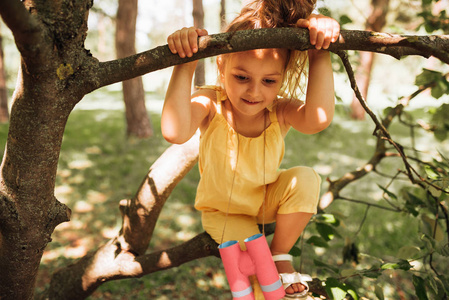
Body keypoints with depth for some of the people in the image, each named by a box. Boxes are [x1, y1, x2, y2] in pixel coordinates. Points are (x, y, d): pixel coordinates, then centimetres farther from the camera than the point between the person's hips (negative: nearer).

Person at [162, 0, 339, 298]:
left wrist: (319, 54, -53)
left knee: (306, 179, -27)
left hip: (266, 200, 2)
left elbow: (318, 118, -52)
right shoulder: (210, 105, -30)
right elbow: (175, 132, -52)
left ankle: (280, 254, -1)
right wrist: (185, 66, -54)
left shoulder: (280, 111, -28)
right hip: (222, 211, -2)